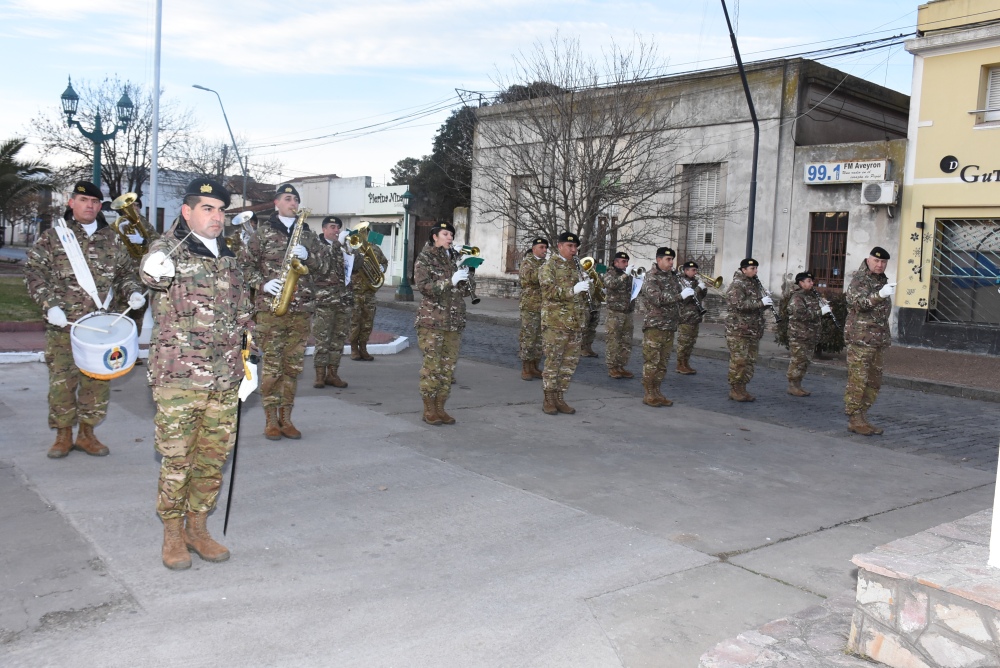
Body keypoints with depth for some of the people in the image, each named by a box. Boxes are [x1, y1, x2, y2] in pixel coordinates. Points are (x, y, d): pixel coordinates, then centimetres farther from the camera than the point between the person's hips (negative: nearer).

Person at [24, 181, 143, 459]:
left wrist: (133, 291, -1)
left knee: (99, 379, 5)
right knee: (62, 380, 1)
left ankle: (87, 433, 19)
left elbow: (125, 270, 19)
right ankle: (63, 435, 15)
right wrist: (49, 304, -13)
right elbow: (34, 272, 0)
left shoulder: (110, 239, 12)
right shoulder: (53, 237, 3)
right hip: (64, 325, -3)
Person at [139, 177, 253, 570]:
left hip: (225, 380, 5)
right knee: (176, 458, 2)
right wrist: (157, 270, -51)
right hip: (178, 377, -5)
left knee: (214, 457, 10)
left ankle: (198, 526, 25)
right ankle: (172, 532, 19)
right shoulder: (168, 249, -4)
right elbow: (151, 272, -29)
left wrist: (247, 360, 20)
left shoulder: (229, 258, 14)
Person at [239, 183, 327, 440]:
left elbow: (322, 267, 11)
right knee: (271, 364, -3)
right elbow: (245, 264, 4)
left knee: (293, 365, 6)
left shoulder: (308, 234, 14)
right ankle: (270, 419, 5)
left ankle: (285, 417, 15)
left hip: (301, 308, 3)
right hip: (270, 307, -3)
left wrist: (307, 256, -8)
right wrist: (262, 284, -11)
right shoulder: (263, 232, 5)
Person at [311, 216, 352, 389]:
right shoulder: (316, 245, 2)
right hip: (324, 299, -5)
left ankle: (332, 373, 13)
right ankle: (320, 375, 2)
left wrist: (351, 249, -2)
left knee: (339, 338, 6)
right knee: (322, 338, -4)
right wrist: (337, 243, -17)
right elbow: (322, 262, -18)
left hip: (344, 298, 5)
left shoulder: (343, 246, 16)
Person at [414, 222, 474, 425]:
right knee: (432, 366, -4)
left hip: (455, 321, 5)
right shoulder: (424, 259, 0)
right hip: (432, 321, -5)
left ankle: (440, 408, 15)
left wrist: (466, 275, -6)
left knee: (448, 367, 6)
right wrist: (451, 281, -21)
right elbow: (424, 286, -14)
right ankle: (429, 409, 6)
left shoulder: (456, 258, 14)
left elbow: (468, 291, 14)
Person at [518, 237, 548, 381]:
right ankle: (525, 369, 2)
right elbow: (531, 277, -21)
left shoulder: (546, 262, 18)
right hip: (531, 306, -6)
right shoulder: (527, 262, -2)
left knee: (540, 338, 8)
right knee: (528, 338, -4)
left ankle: (534, 367, 16)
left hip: (545, 307, 6)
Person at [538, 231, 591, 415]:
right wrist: (573, 290, -22)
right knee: (553, 361, -2)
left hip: (575, 323, 7)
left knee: (570, 362, 8)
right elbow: (549, 291, -16)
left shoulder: (576, 266, 17)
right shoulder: (549, 266, -3)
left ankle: (559, 398, 17)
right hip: (555, 322, -7)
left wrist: (586, 285, 6)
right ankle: (548, 399, 7)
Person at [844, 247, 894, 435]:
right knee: (858, 380, -7)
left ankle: (862, 417, 18)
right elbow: (859, 302, -24)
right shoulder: (860, 279, -8)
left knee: (874, 382, 11)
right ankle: (854, 419, -2)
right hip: (860, 338, -9)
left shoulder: (882, 280, 19)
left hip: (878, 340, 9)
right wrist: (880, 295, -38)